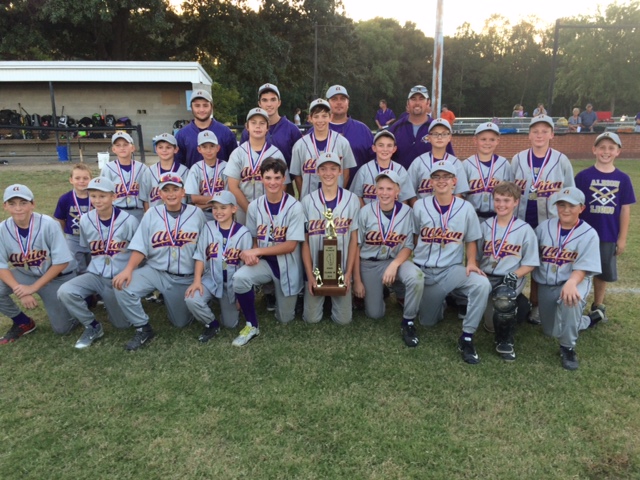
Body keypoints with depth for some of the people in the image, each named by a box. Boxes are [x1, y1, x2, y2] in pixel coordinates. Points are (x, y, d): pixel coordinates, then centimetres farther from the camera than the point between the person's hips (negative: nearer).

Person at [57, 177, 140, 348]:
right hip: (95, 275, 3)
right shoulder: (85, 220, -2)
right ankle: (93, 327, -3)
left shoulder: (129, 221, -13)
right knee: (64, 292, -26)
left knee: (122, 324, 2)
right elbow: (87, 249, 14)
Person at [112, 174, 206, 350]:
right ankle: (144, 330, -5)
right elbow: (140, 247, -4)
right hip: (155, 271, 1)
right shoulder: (151, 214, 0)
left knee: (181, 323, 8)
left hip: (185, 278, 0)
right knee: (122, 286, -26)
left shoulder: (196, 213, -1)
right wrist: (129, 269, -21)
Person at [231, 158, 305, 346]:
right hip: (263, 262, 2)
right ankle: (252, 326, -8)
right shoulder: (254, 206, -5)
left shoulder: (294, 207, -16)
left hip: (287, 265, -2)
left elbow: (290, 245, -18)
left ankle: (277, 294, 43)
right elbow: (254, 238, 6)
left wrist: (257, 251, -23)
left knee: (285, 318, 9)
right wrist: (251, 255, -17)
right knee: (240, 278, -31)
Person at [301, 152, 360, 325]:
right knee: (311, 318, 2)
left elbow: (354, 239, -1)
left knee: (343, 320, 1)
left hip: (342, 270, 0)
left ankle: (333, 298, 33)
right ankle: (321, 297, 34)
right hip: (314, 269, 0)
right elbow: (305, 240, -1)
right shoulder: (308, 201, -3)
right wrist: (309, 274, -7)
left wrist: (349, 273, -6)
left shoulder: (352, 200, -3)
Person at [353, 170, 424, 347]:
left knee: (416, 277, -33)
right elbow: (356, 247, -6)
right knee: (375, 314, -1)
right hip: (369, 264, 0)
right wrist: (357, 281, -6)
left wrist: (394, 265, -24)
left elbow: (408, 246, -4)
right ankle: (381, 290, 35)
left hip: (395, 260, 0)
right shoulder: (366, 212, -11)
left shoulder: (406, 212, -9)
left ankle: (408, 322, -9)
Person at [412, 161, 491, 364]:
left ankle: (467, 338, -17)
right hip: (424, 271, 1)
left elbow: (471, 240, 5)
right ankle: (440, 300, 42)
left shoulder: (466, 208, -1)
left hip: (452, 269, -1)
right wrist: (418, 257, 3)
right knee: (427, 321, 6)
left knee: (482, 284, -32)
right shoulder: (420, 206, 0)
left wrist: (471, 263, -10)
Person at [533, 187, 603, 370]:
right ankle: (589, 319, 43)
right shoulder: (544, 226, 1)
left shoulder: (589, 234, -10)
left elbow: (583, 267, -18)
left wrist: (571, 283, -37)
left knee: (570, 300, -41)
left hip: (575, 282, -4)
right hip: (546, 285, 4)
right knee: (551, 331, 14)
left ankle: (568, 348, -18)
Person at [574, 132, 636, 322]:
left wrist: (622, 238, 2)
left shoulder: (623, 179, 0)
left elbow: (625, 210, 2)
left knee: (603, 272, 15)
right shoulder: (583, 176, -6)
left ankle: (598, 306, 32)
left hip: (609, 236, 2)